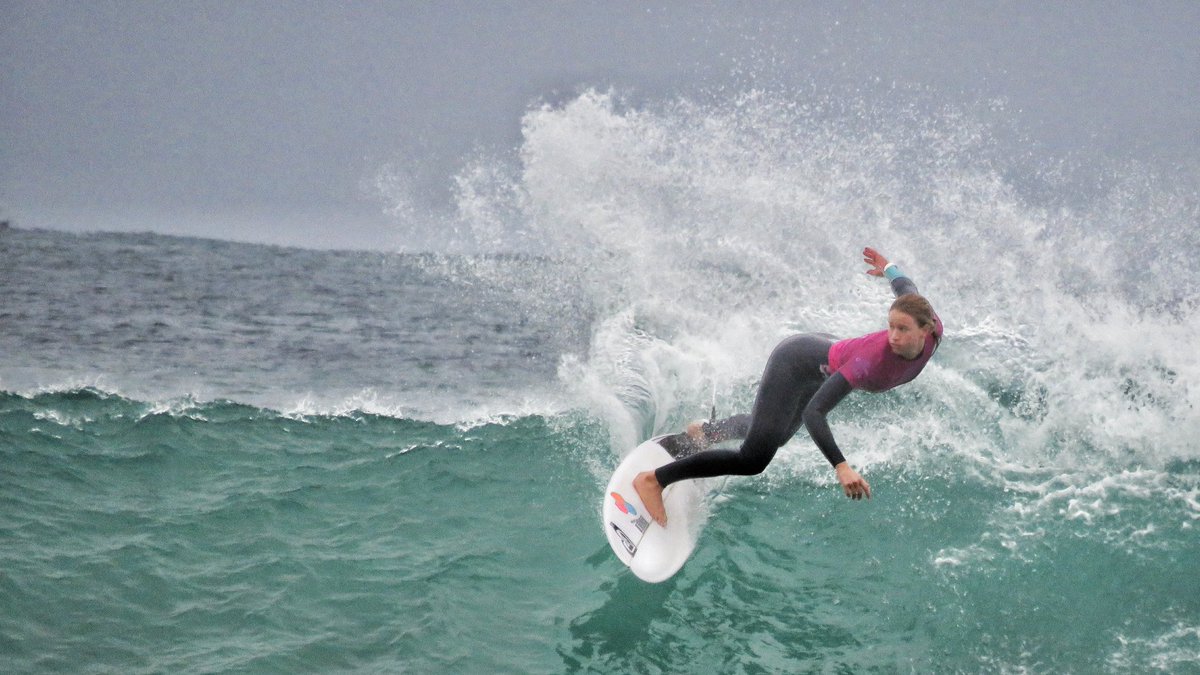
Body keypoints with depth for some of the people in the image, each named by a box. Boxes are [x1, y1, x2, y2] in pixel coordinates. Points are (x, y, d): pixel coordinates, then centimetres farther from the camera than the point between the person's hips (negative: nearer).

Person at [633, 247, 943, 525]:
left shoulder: (933, 330, -26)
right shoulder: (871, 358, -44)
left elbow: (906, 288, -2)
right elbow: (812, 412, -48)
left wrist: (889, 269, 22)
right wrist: (841, 467, -61)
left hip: (823, 352, 8)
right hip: (796, 362, -8)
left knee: (776, 434, 32)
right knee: (755, 458, -17)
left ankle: (703, 432, 57)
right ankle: (653, 479, -6)